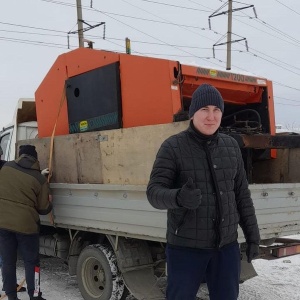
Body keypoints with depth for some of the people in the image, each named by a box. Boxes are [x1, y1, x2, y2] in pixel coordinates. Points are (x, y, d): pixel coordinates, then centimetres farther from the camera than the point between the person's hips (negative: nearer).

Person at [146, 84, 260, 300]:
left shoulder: (231, 146, 6)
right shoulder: (173, 147, -9)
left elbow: (242, 195, 11)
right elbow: (154, 192, -15)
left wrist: (252, 235, 9)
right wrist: (179, 197, -36)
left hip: (227, 246, 4)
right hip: (186, 247, -4)